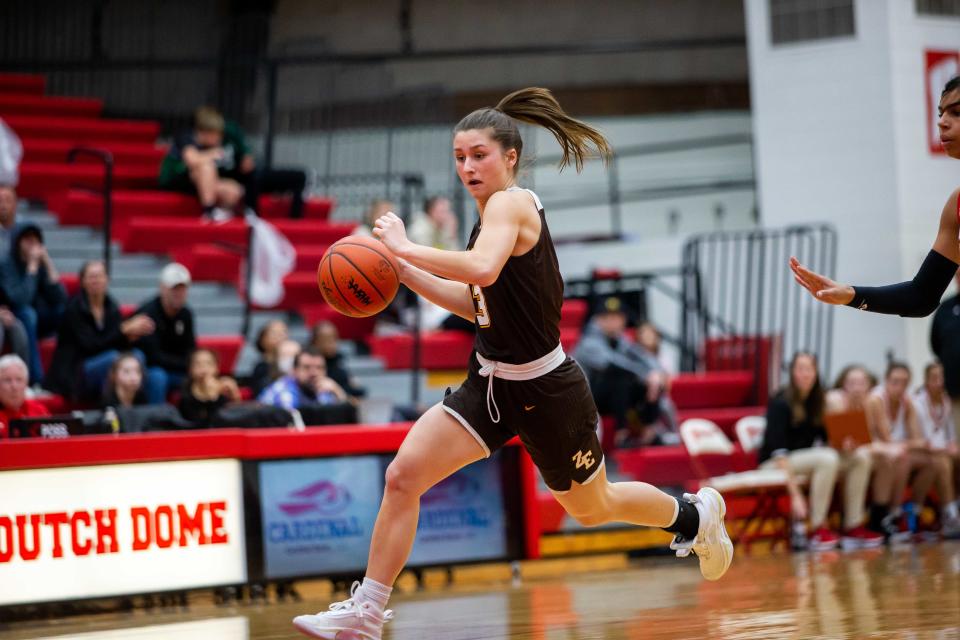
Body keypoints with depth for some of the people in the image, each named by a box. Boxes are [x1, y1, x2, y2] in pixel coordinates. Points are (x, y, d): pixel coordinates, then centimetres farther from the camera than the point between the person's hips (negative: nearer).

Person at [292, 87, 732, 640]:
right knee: (404, 475, -10)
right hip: (493, 382, 8)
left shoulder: (512, 204, -19)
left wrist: (405, 247, -31)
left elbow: (483, 269, -41)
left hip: (547, 391, -7)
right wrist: (405, 273, 7)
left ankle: (695, 515, 42)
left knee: (592, 507, 14)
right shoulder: (493, 214, 7)